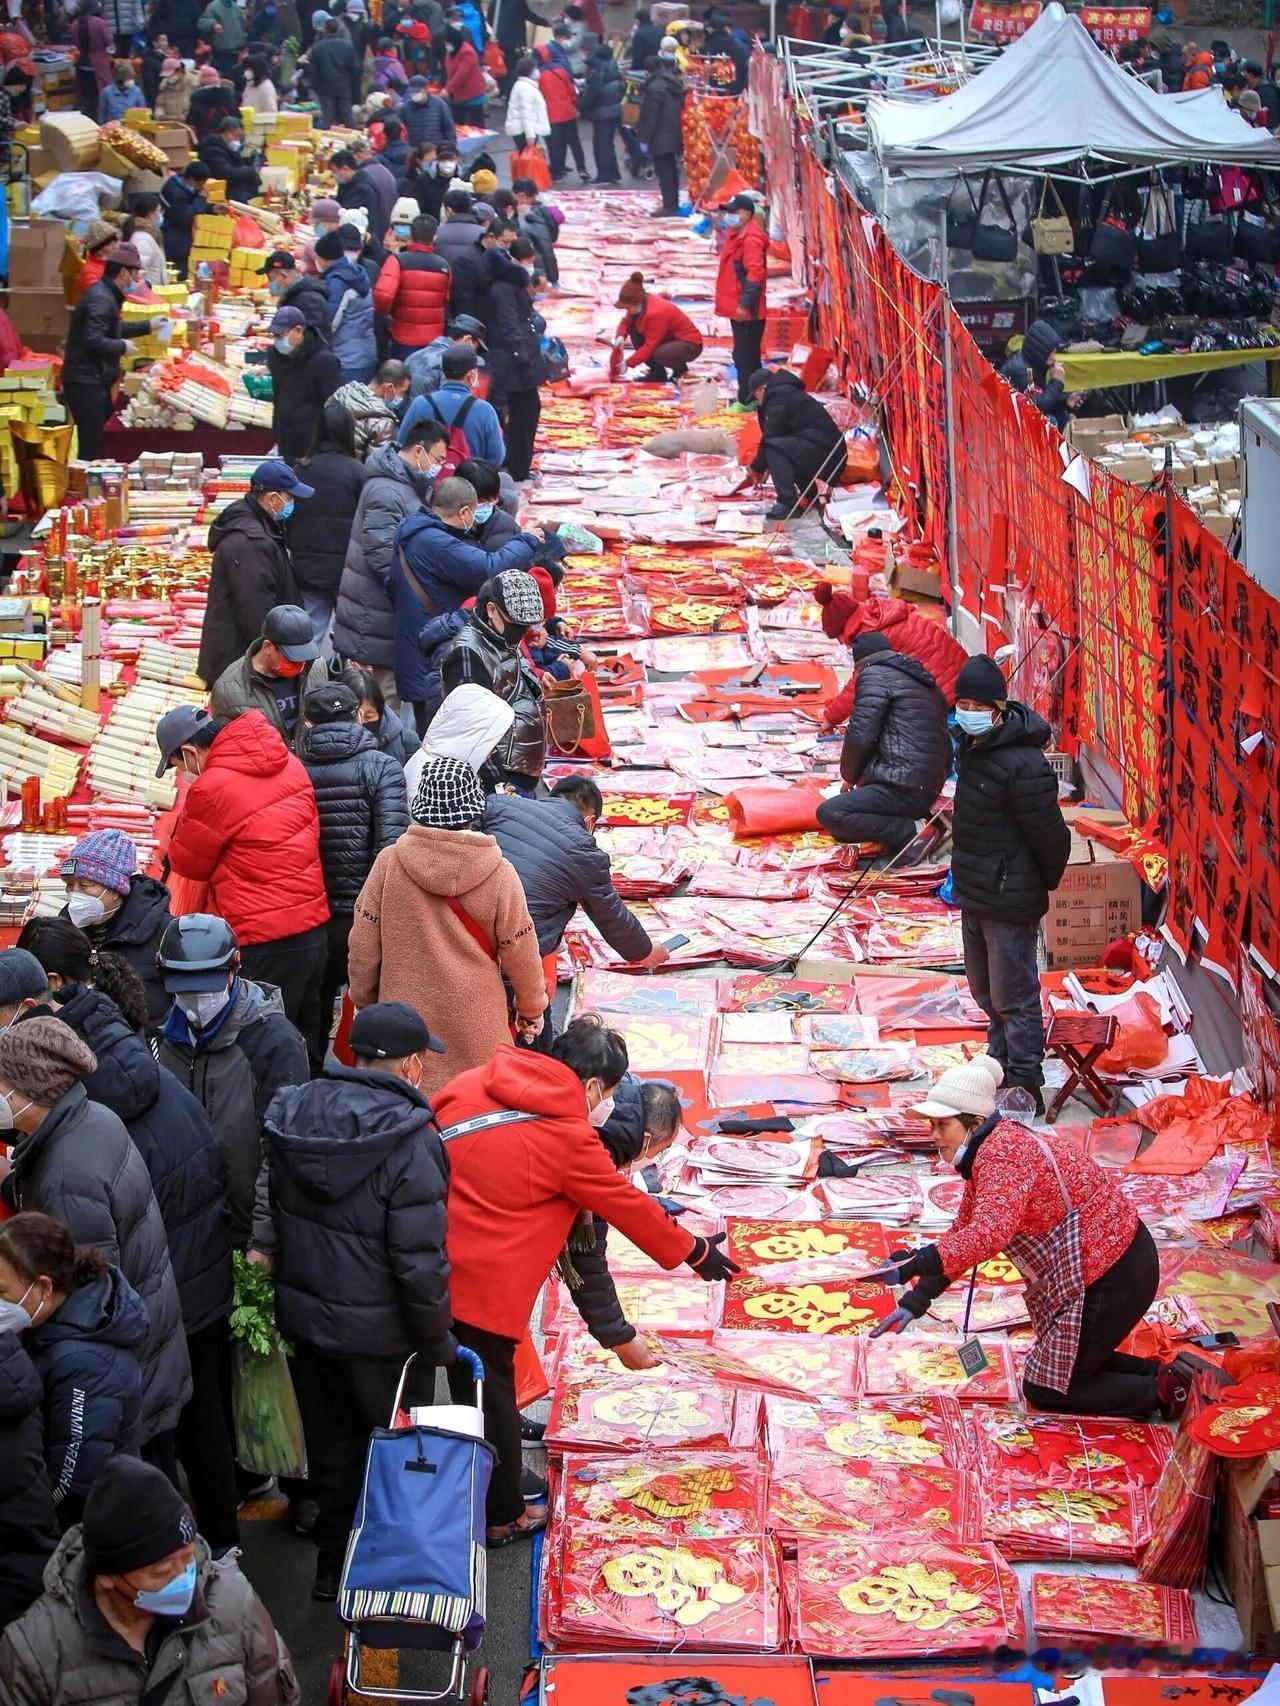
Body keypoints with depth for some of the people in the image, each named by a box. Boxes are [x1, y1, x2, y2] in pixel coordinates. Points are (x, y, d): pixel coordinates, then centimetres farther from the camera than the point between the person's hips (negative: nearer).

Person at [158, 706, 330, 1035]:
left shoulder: (212, 788, -16)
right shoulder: (286, 762, 7)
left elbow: (187, 862, -3)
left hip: (265, 941, -8)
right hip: (313, 925, 8)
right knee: (301, 1038, 18)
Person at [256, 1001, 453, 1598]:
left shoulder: (290, 1119, -4)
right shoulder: (410, 1144, -24)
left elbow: (271, 1215, 8)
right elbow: (419, 1261, -24)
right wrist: (437, 1341, -11)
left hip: (303, 1319, 6)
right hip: (379, 1333, -6)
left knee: (330, 1445, 22)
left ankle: (332, 1567, 35)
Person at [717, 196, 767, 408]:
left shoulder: (751, 238, -17)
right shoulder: (736, 235, 15)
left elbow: (755, 274, -24)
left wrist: (745, 304, -25)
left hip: (746, 311, -11)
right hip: (736, 308, 11)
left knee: (745, 356, -6)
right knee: (748, 355, 15)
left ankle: (747, 400, -2)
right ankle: (753, 398, 22)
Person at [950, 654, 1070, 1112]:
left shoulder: (1022, 765, -26)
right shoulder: (971, 744, 4)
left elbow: (1050, 835, -20)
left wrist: (1047, 884, -5)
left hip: (1009, 901, -10)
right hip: (973, 893, 10)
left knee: (1013, 996, 0)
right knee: (984, 988, 23)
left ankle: (1024, 1086, 11)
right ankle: (1001, 1061, 41)